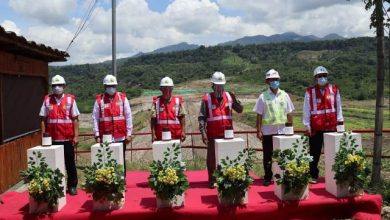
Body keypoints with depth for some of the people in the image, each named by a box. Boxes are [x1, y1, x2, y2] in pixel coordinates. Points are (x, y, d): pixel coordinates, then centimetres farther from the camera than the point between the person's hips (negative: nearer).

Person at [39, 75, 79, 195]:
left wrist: (76, 136, -5)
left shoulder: (70, 99, 1)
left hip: (68, 138, -1)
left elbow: (75, 119, 0)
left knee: (70, 163, 7)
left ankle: (72, 186, 17)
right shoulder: (47, 100, 5)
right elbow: (43, 119, 6)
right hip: (52, 139, 1)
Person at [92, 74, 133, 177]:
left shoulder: (123, 98, 4)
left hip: (121, 137, 1)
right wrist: (97, 135, -4)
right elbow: (95, 118, 1)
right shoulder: (99, 100, 3)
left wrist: (129, 134, -1)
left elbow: (128, 116, 3)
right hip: (105, 138, 0)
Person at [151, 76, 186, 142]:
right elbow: (153, 119, 1)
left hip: (175, 136, 1)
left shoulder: (177, 101, 4)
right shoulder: (156, 101, 1)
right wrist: (153, 134, -5)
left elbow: (182, 117, 5)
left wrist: (183, 131, -2)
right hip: (160, 137, -1)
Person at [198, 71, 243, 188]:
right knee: (212, 157, 4)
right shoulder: (207, 98, -4)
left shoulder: (229, 96, 6)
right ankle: (212, 179, 15)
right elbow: (201, 117, -5)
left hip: (227, 133, 3)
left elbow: (240, 110, 6)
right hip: (212, 134, -3)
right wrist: (203, 132, -12)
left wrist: (235, 100, -10)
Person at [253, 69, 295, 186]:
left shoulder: (284, 95, 3)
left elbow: (289, 114, 8)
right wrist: (259, 130, -4)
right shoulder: (263, 96, -2)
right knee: (267, 156, 7)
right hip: (267, 131, -1)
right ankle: (267, 177, 18)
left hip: (282, 130, 1)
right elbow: (259, 115, -1)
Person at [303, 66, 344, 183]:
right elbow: (306, 110, -2)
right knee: (314, 153, 6)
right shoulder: (310, 92, -2)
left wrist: (340, 121, 4)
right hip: (315, 128, -2)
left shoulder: (334, 89, 5)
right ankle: (313, 176, 17)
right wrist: (307, 126, -5)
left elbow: (338, 107, 8)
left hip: (331, 127, 2)